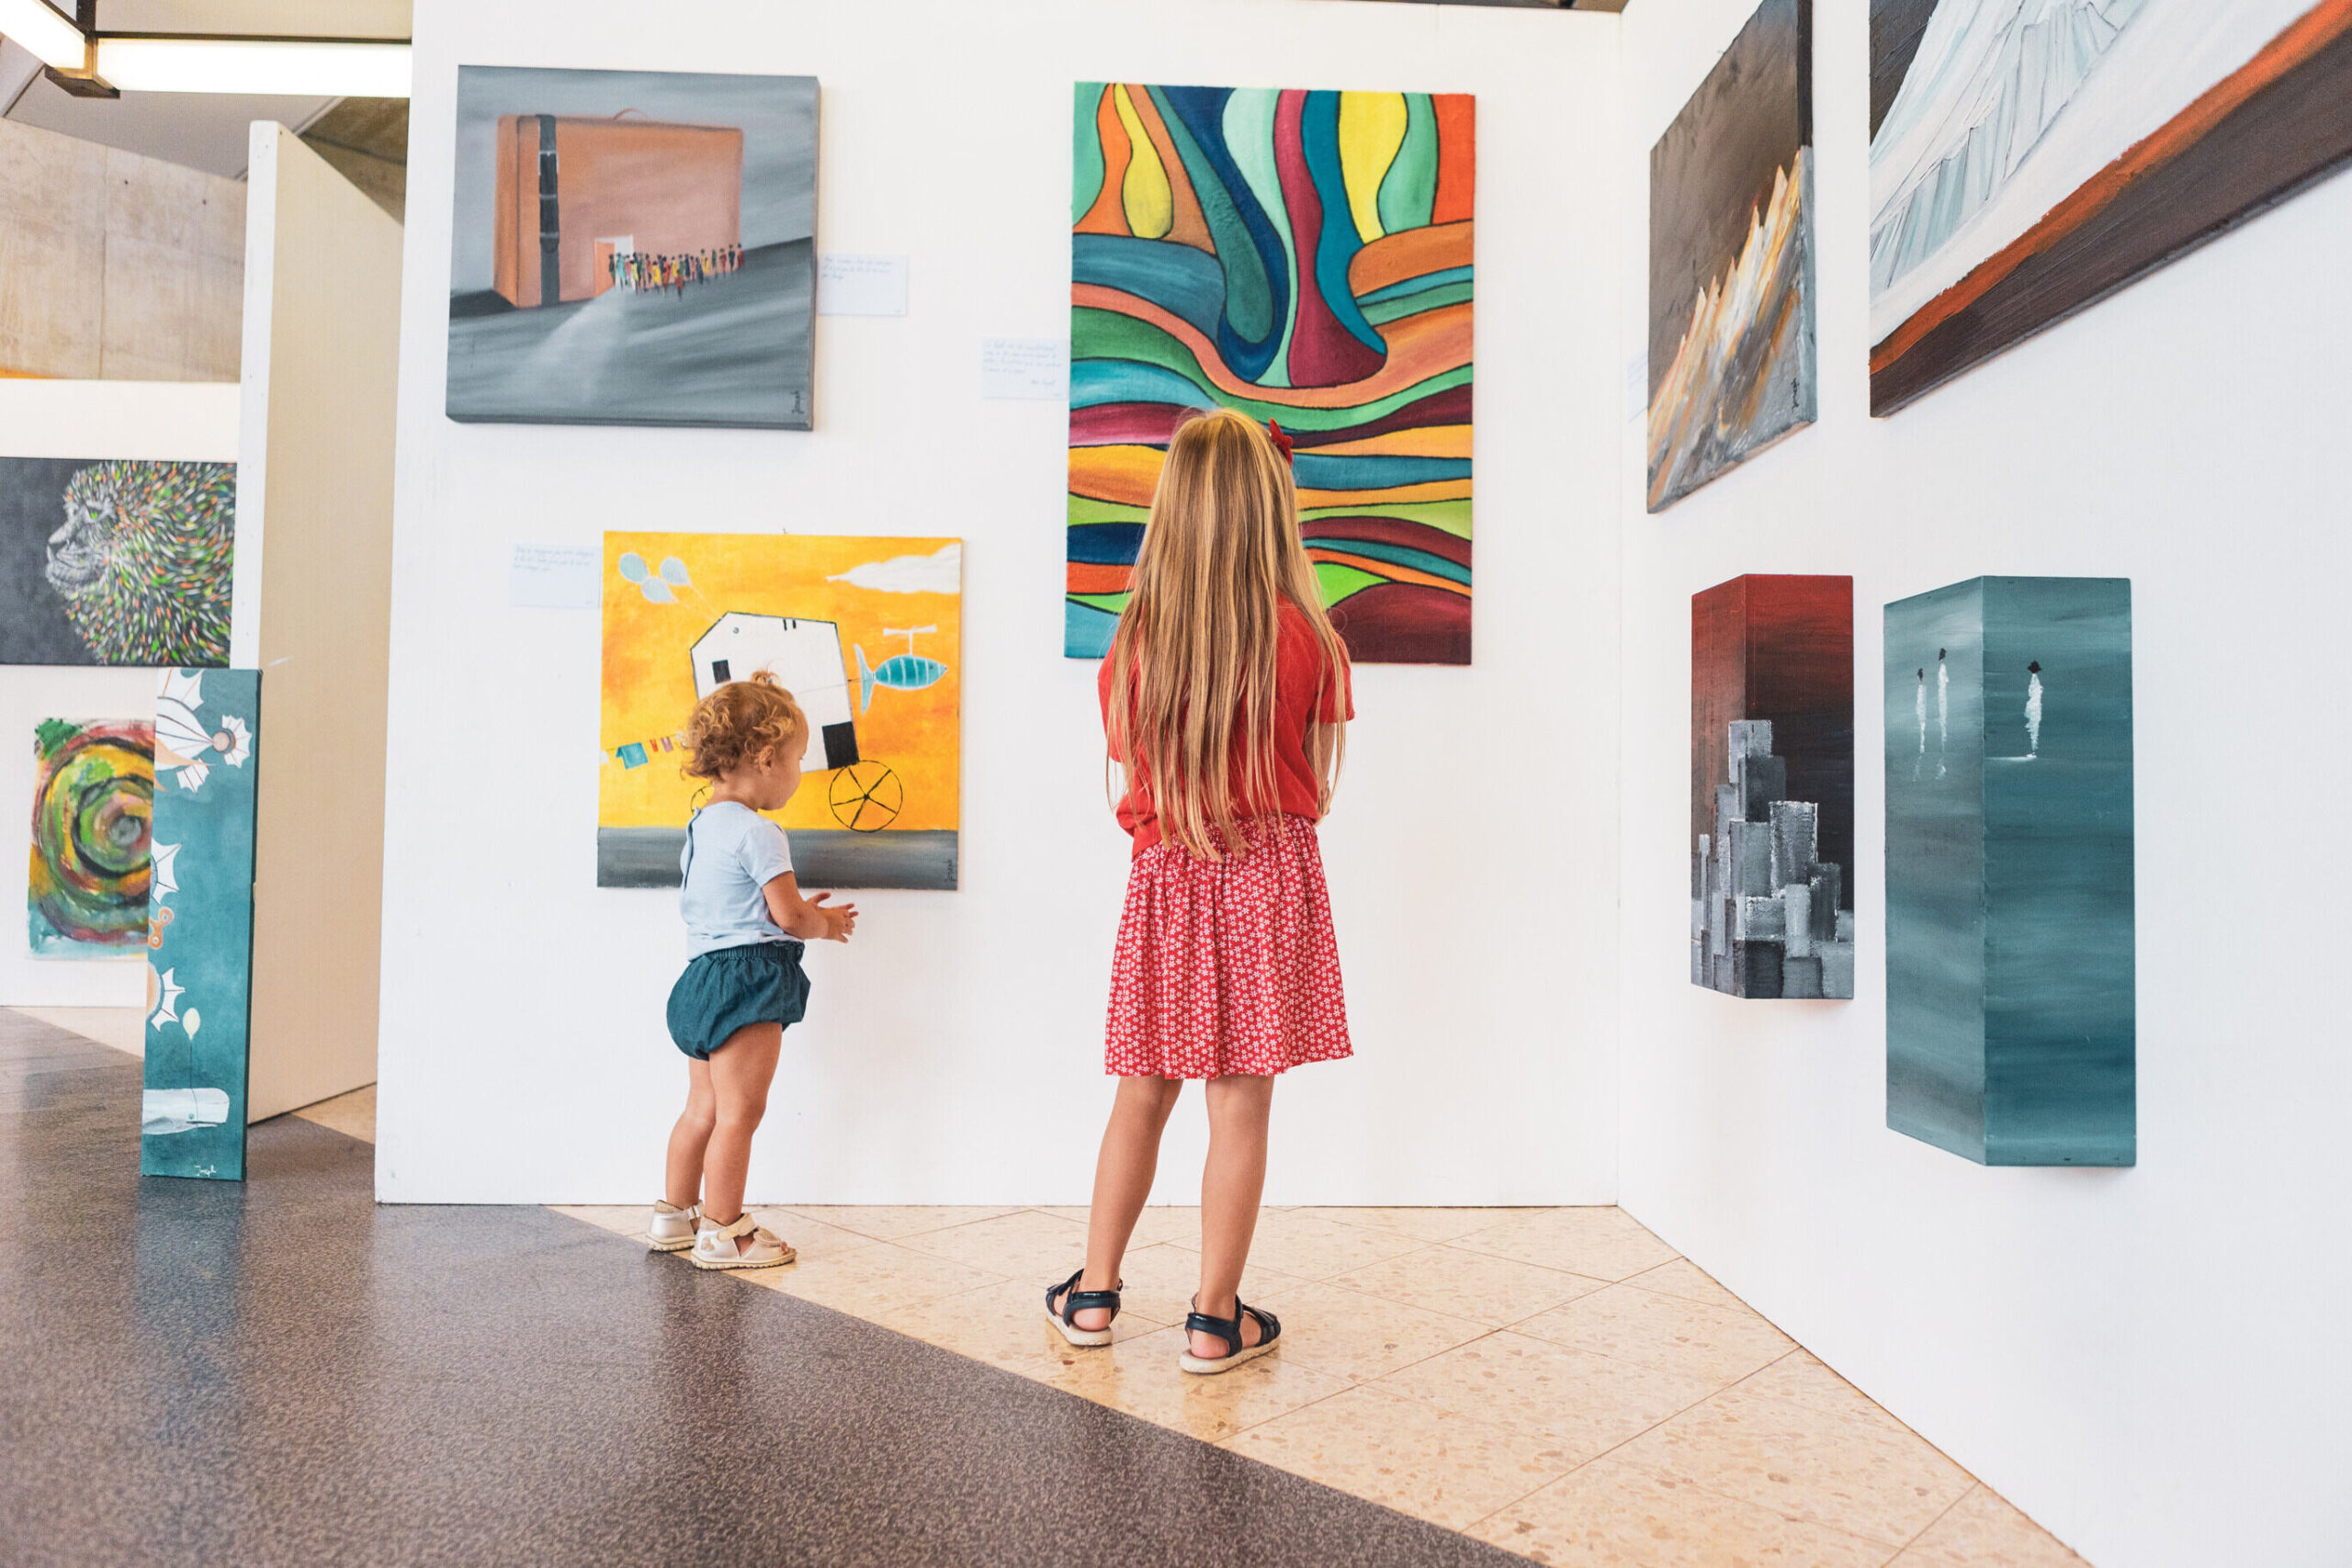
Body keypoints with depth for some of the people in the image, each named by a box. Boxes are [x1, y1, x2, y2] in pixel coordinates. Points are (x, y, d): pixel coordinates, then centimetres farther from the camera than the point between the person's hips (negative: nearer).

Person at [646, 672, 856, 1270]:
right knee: (739, 1113, 0)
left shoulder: (702, 826, 14)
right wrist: (826, 924, 3)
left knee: (703, 1108, 19)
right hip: (749, 979, -10)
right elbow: (789, 916, -19)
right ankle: (721, 1231, 8)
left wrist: (805, 913, 17)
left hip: (705, 975, 10)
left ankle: (675, 1213, 30)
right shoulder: (758, 833, -16)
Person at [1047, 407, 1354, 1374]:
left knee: (1143, 1095, 15)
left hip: (1164, 876, 3)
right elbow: (1320, 781, 0)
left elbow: (1125, 758, 7)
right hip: (1269, 873, -2)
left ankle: (1093, 1293, 26)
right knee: (1240, 1105, 4)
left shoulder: (1135, 639, -3)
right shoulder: (1307, 637, -8)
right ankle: (1215, 1320, 15)